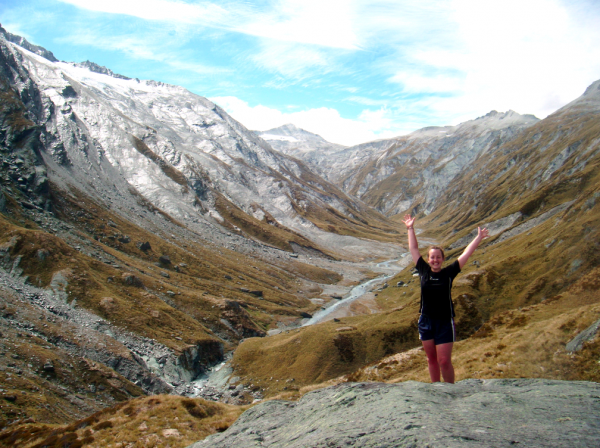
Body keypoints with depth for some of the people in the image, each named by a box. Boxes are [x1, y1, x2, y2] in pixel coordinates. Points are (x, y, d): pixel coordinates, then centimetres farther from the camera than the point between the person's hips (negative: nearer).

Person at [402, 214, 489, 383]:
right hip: (426, 321, 3)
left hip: (445, 322, -3)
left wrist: (479, 238, -5)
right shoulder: (424, 271, -1)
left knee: (444, 361, -3)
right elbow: (413, 249, 7)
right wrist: (410, 229, 11)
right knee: (431, 358, 14)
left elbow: (466, 253, -5)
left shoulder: (448, 273, -6)